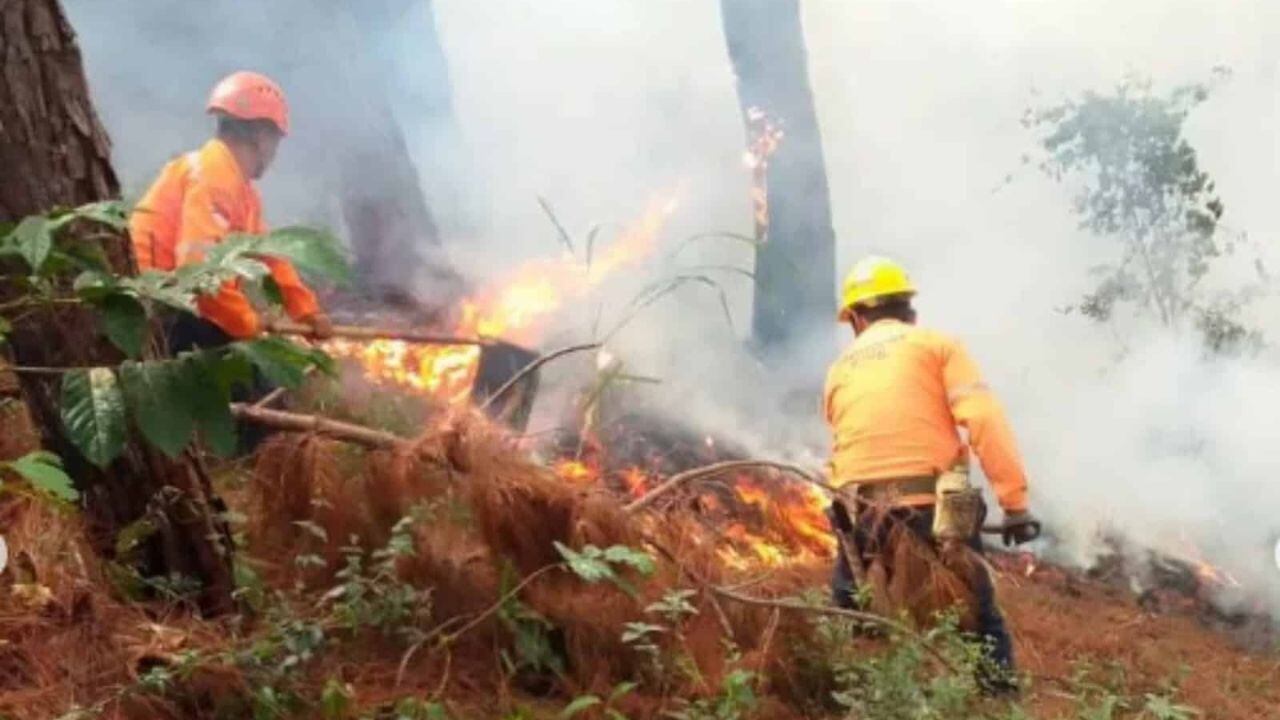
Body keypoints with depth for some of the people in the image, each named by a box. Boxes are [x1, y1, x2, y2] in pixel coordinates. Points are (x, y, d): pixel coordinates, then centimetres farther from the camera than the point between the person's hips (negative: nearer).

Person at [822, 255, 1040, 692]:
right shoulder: (937, 344, 8)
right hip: (936, 508, -2)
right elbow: (984, 420, -6)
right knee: (981, 625, 12)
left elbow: (841, 450, 14)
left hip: (860, 519, 2)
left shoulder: (839, 370, 19)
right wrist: (1015, 502, -8)